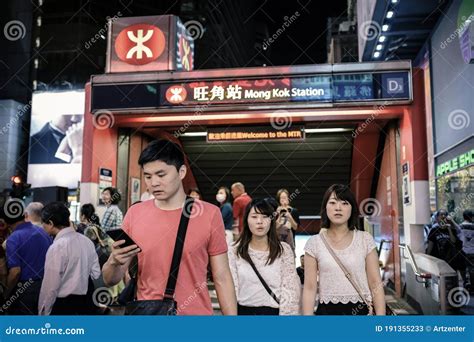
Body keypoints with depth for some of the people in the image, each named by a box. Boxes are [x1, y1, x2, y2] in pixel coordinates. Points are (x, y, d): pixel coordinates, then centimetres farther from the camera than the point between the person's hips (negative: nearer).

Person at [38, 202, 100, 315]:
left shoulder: (57, 247, -19)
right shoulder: (86, 241, 1)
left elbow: (50, 286, -15)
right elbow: (96, 273, 6)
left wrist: (43, 311, -3)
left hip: (64, 305, -6)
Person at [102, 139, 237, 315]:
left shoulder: (209, 214, -10)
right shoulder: (134, 214, -4)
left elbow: (222, 278, -5)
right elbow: (110, 280, 1)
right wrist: (115, 261, -20)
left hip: (195, 313, -2)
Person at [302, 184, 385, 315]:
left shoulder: (365, 240, -3)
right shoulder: (314, 243, -4)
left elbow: (376, 284, -2)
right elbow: (310, 288, -3)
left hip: (360, 310, 0)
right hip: (326, 310, 0)